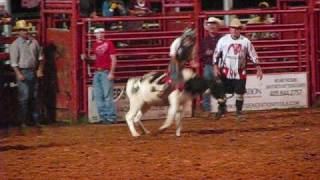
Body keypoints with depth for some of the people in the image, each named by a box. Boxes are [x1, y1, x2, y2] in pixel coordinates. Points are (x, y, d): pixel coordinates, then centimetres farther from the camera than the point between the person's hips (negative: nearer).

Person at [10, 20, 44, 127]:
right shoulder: (15, 44, -7)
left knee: (34, 97, 11)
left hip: (34, 72, 5)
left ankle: (35, 119, 19)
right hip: (23, 72, -5)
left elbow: (40, 57, 16)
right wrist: (19, 74, -17)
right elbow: (13, 62, -10)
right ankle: (23, 121, -2)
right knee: (24, 97, -6)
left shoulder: (34, 42, 8)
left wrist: (40, 70, 7)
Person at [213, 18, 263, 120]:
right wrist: (215, 67, -8)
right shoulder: (223, 40, -2)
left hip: (240, 72, 1)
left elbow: (253, 55, 5)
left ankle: (239, 112, 14)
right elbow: (216, 54, 1)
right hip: (225, 71, -1)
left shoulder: (245, 41, 1)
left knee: (240, 92, 2)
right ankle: (221, 110, 18)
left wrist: (258, 69, 2)